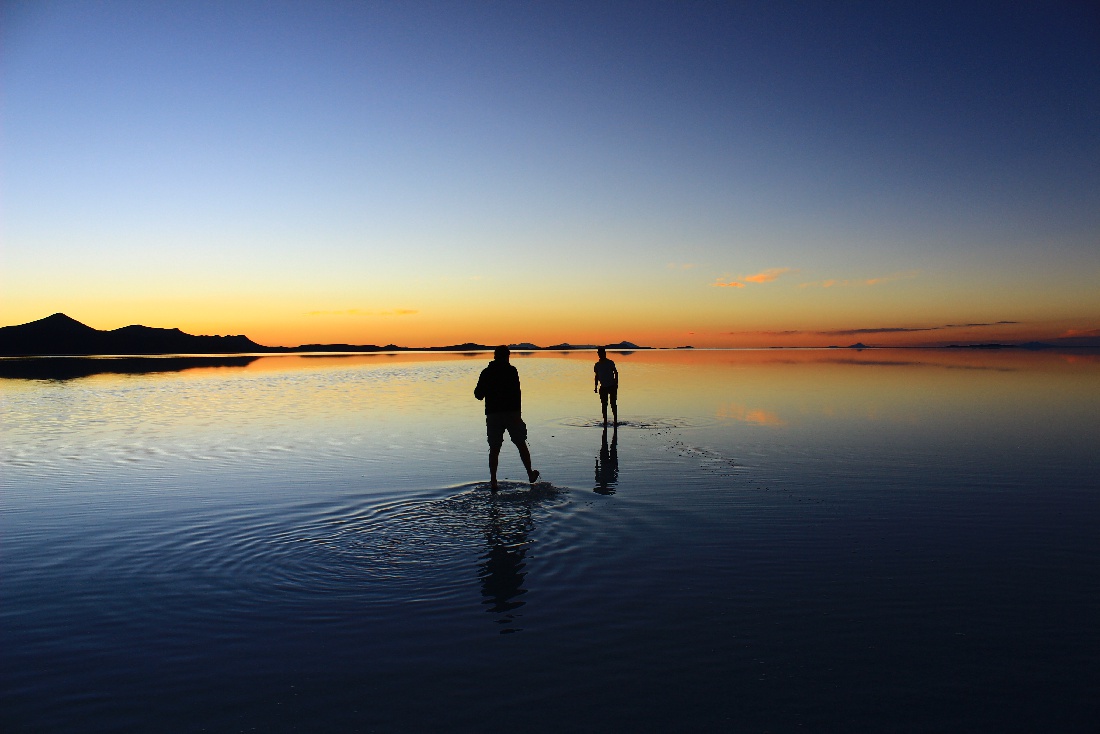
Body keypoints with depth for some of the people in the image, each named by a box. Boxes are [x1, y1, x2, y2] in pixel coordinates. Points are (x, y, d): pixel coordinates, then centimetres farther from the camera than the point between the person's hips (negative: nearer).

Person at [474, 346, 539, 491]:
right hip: (512, 413, -2)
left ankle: (493, 481, 2)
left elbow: (479, 395, 8)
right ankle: (530, 474, 20)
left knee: (494, 449, 6)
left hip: (493, 414, 2)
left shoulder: (486, 372, 4)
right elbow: (516, 392, -10)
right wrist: (518, 412, -5)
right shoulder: (511, 370, -3)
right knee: (521, 444, 13)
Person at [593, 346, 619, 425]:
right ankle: (605, 421, 12)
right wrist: (596, 387, 14)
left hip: (612, 386, -4)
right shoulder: (597, 365, 6)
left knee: (613, 404, -3)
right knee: (604, 405, 5)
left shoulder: (610, 363, -5)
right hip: (603, 387, 4)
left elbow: (616, 373, -2)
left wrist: (616, 383, -9)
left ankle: (615, 420, 4)